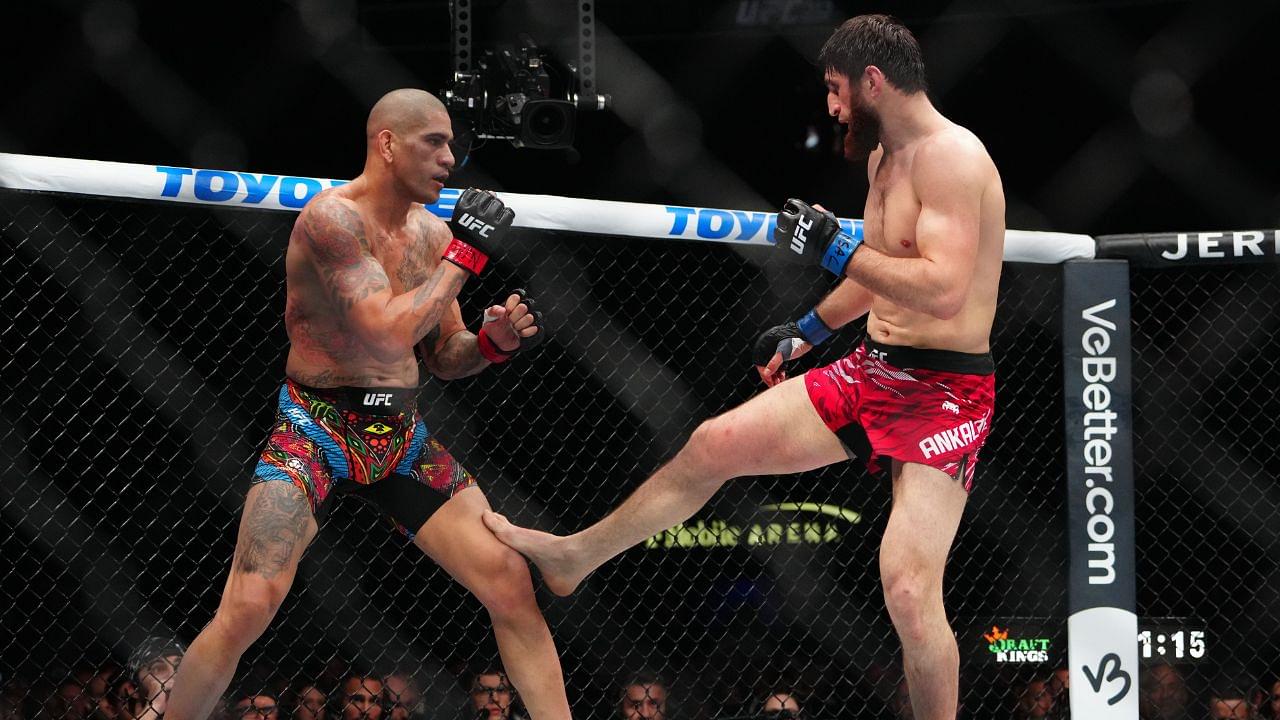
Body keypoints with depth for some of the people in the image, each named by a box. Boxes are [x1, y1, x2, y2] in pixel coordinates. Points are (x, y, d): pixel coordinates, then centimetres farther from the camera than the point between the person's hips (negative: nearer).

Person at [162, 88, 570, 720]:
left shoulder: (433, 233, 7)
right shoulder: (333, 217, -15)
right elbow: (389, 331, -27)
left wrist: (493, 341, -6)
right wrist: (466, 253, -19)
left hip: (402, 436, 7)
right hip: (317, 428, -6)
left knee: (513, 587, -2)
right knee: (246, 610, -18)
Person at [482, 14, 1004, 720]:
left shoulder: (951, 157, -19)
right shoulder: (884, 155, 12)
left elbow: (944, 289, -31)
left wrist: (835, 250, -25)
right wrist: (808, 329, 33)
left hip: (944, 393, -9)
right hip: (874, 370, 9)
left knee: (908, 592, -21)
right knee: (713, 445, 10)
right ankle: (575, 556, 28)